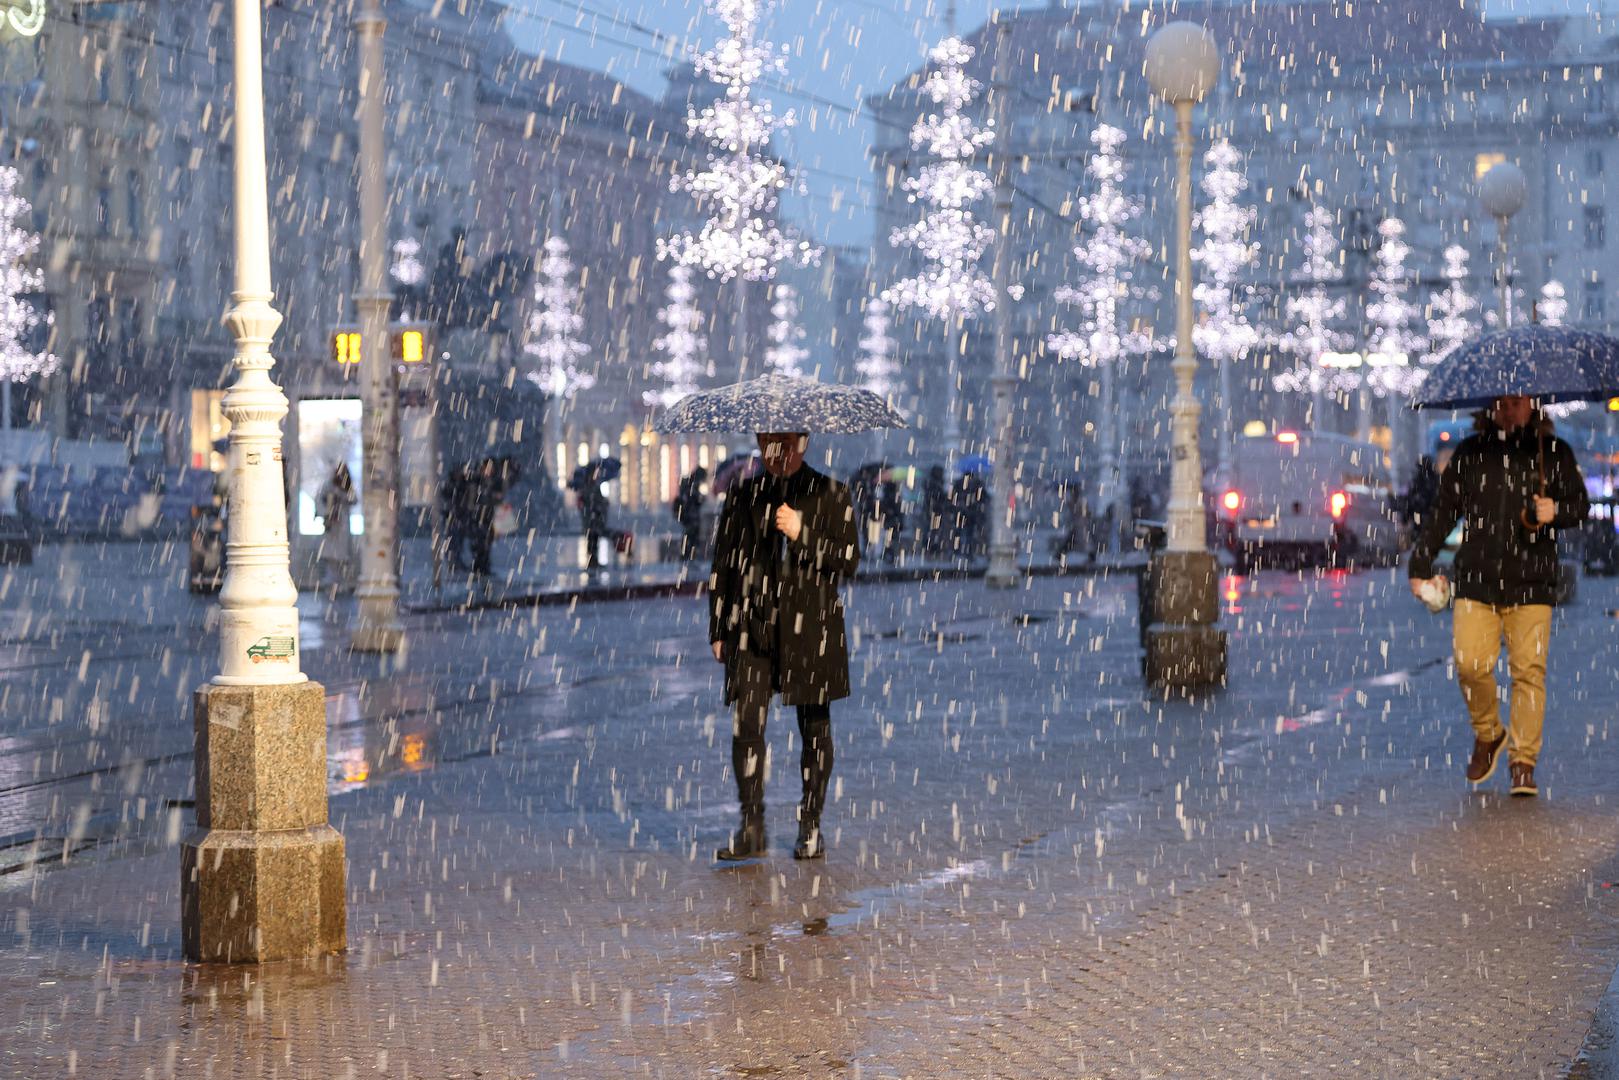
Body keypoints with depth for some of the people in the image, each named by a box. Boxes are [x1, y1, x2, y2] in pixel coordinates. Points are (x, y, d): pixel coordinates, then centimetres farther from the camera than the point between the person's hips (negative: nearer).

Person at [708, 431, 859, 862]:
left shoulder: (830, 495, 5)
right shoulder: (743, 498, 10)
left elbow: (850, 558, 0)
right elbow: (722, 567, 13)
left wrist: (803, 534, -14)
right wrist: (718, 630, 9)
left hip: (811, 628, -1)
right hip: (753, 627, 1)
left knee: (815, 728, 4)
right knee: (746, 724, -10)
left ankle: (811, 827, 15)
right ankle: (751, 829, -5)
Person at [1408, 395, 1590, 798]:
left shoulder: (1553, 452, 7)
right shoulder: (1470, 453, 10)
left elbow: (1580, 504, 13)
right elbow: (1443, 512, 14)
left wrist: (1557, 512, -11)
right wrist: (1421, 566, 10)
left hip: (1531, 583, -1)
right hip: (1476, 582, 1)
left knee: (1529, 670, -5)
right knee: (1470, 664, -9)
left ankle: (1524, 762, 3)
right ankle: (1487, 734, 17)